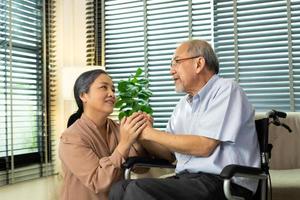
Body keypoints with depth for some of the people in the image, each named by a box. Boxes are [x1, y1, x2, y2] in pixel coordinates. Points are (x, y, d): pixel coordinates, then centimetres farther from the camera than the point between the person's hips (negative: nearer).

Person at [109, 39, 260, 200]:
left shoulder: (226, 90, -6)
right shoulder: (183, 105, 17)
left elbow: (203, 147, -16)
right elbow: (169, 151, 16)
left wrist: (151, 133, -8)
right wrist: (141, 133, -1)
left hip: (223, 182, -6)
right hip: (186, 179, 6)